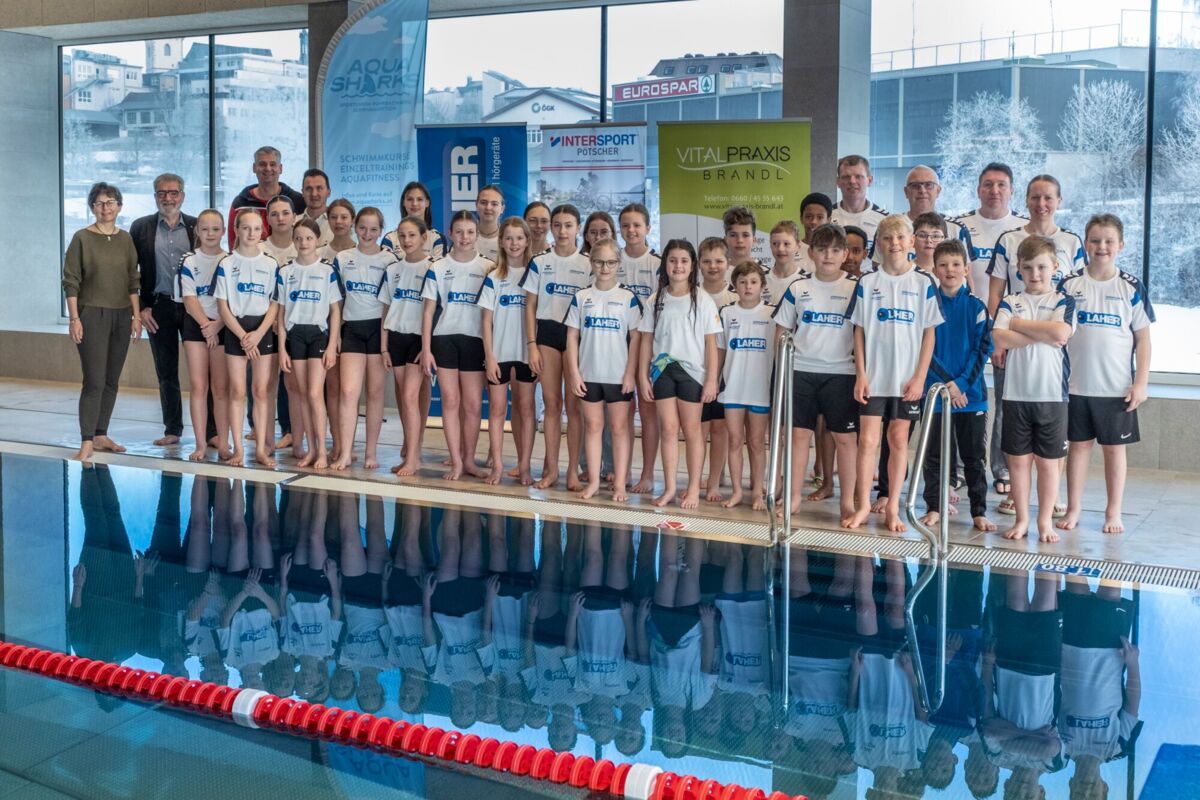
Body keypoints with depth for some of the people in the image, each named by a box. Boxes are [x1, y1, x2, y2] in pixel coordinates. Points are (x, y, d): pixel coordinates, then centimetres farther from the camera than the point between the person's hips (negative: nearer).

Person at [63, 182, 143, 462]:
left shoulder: (125, 239, 8)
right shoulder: (82, 238, -4)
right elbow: (70, 282, -5)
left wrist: (136, 315, 7)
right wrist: (74, 318, -10)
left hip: (121, 316, 5)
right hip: (92, 314, -5)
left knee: (112, 381, 8)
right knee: (94, 381, -10)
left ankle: (101, 436, 17)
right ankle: (86, 442, -8)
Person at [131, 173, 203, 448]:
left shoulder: (196, 227, 5)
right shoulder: (141, 227, 5)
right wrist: (141, 308, -2)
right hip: (159, 308, 1)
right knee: (166, 373, 8)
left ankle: (211, 430, 1)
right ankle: (172, 430, 17)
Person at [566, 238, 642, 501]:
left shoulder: (628, 298, -2)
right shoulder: (581, 297, 4)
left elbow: (636, 337, -3)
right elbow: (572, 336, 5)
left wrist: (630, 374, -8)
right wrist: (574, 373, -1)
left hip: (618, 375, -2)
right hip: (589, 374, 2)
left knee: (620, 427, 4)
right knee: (593, 426, 9)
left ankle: (620, 482, 10)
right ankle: (593, 481, 16)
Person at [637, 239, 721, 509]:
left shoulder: (702, 301, -1)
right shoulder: (656, 301, 7)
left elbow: (711, 343, -2)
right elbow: (647, 340, 9)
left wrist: (711, 379, -7)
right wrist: (643, 376, 4)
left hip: (692, 370, -2)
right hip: (663, 370, 2)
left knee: (692, 429, 4)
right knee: (668, 428, 3)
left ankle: (694, 488, 11)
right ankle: (669, 488, 10)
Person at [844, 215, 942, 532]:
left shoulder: (923, 283, 1)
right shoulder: (867, 283, 4)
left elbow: (929, 333, 0)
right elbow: (859, 331, 5)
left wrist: (919, 377, -6)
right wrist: (860, 374, -3)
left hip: (907, 377, 0)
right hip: (873, 375, 1)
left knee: (899, 439, 6)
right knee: (867, 439, 0)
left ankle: (892, 508, 13)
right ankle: (863, 505, 10)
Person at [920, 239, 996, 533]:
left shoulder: (975, 306, 2)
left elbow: (982, 349, -1)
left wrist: (962, 383, -12)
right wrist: (947, 382, -13)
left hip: (971, 393, 0)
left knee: (974, 456, 5)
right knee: (934, 454, 7)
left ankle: (979, 512, 11)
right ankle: (934, 507, 19)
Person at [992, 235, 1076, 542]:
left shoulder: (1063, 302, 4)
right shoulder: (1010, 302, 7)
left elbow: (1060, 333, -16)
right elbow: (1000, 338, -10)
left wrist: (1019, 324, -7)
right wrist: (1043, 334, -11)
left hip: (1052, 394, -1)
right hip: (1016, 393, 1)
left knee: (1047, 461, 6)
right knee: (1018, 460, 6)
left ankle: (1045, 521, 17)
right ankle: (1022, 519, 17)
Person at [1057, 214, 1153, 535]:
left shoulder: (1131, 288, -1)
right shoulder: (1070, 284, 1)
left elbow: (1143, 337, 0)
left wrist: (1141, 383, -5)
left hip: (1118, 387, -1)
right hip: (1076, 385, 1)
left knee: (1114, 448, 7)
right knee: (1078, 445, 9)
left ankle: (1113, 512, 17)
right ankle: (1073, 509, 18)